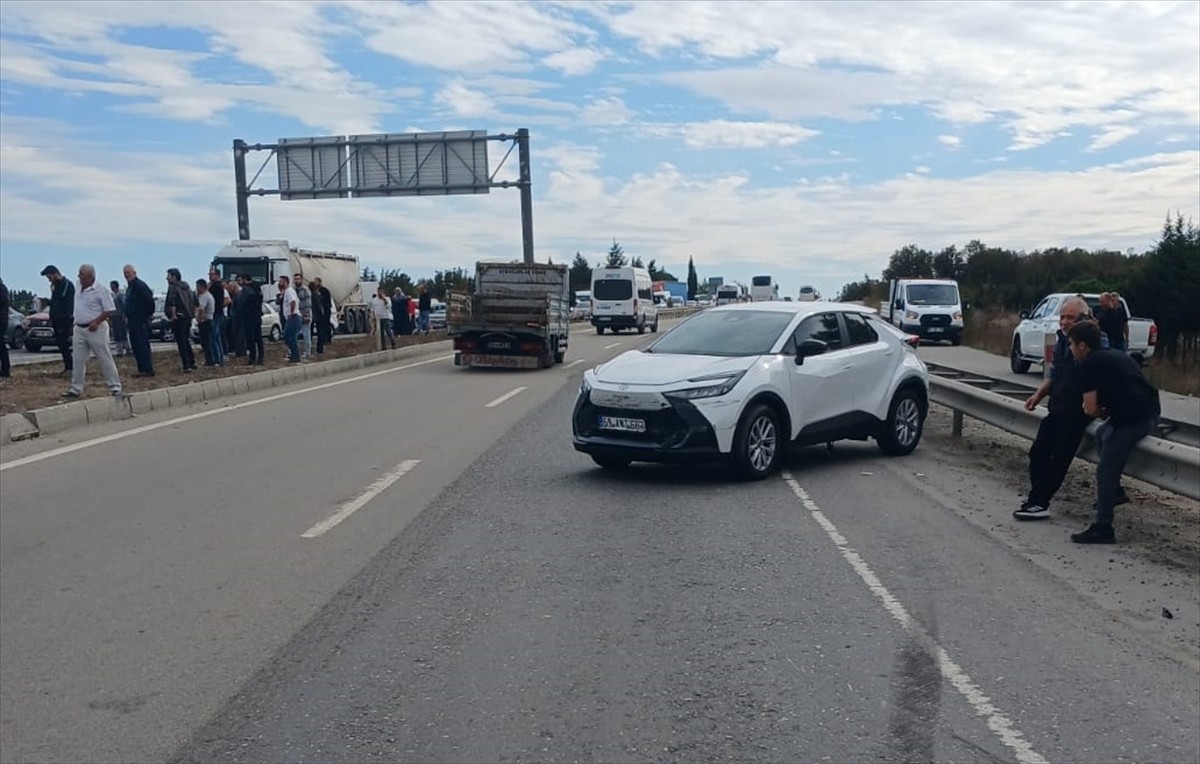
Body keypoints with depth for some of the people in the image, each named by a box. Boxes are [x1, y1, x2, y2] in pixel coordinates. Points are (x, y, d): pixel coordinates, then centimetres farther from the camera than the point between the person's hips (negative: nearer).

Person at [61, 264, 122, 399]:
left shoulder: (101, 291, -10)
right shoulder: (79, 291, 12)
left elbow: (109, 310, -13)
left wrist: (96, 321, -21)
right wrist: (75, 323, 17)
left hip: (96, 329, -7)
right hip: (79, 329, 7)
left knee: (105, 359, -3)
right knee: (77, 360, 8)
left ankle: (115, 387, 3)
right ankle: (76, 388, 14)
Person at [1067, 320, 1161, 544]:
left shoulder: (1090, 364, -6)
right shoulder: (1116, 354, 21)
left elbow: (1090, 408, -10)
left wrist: (1102, 412, 11)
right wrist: (1107, 410, 16)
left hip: (1132, 418, -10)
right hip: (1151, 410, 10)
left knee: (1105, 472, -3)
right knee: (1103, 434, 32)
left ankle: (1102, 529, -1)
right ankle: (1113, 492, 39)